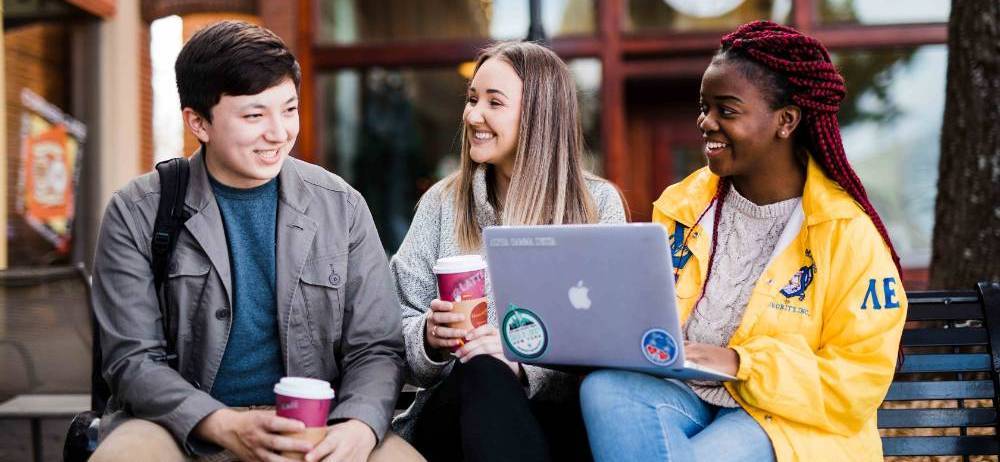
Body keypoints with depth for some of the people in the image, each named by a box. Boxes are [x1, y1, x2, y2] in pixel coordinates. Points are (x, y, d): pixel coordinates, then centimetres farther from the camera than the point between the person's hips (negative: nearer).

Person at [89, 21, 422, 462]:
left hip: (315, 425, 0)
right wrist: (223, 425, -21)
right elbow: (133, 358, -3)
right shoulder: (136, 213, 0)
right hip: (184, 422, 0)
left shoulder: (341, 207, 4)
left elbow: (374, 348, 3)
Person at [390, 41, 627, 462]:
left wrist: (526, 360, -23)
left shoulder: (598, 204, 4)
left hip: (559, 411, -1)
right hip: (455, 409, 1)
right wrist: (428, 338, -16)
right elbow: (397, 330, 8)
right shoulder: (443, 202, 9)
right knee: (481, 372, -34)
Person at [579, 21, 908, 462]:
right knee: (604, 388, -28)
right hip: (682, 392, 5)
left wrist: (740, 364, -23)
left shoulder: (846, 231, -8)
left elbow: (857, 382, -11)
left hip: (791, 418, -4)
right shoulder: (682, 205, 8)